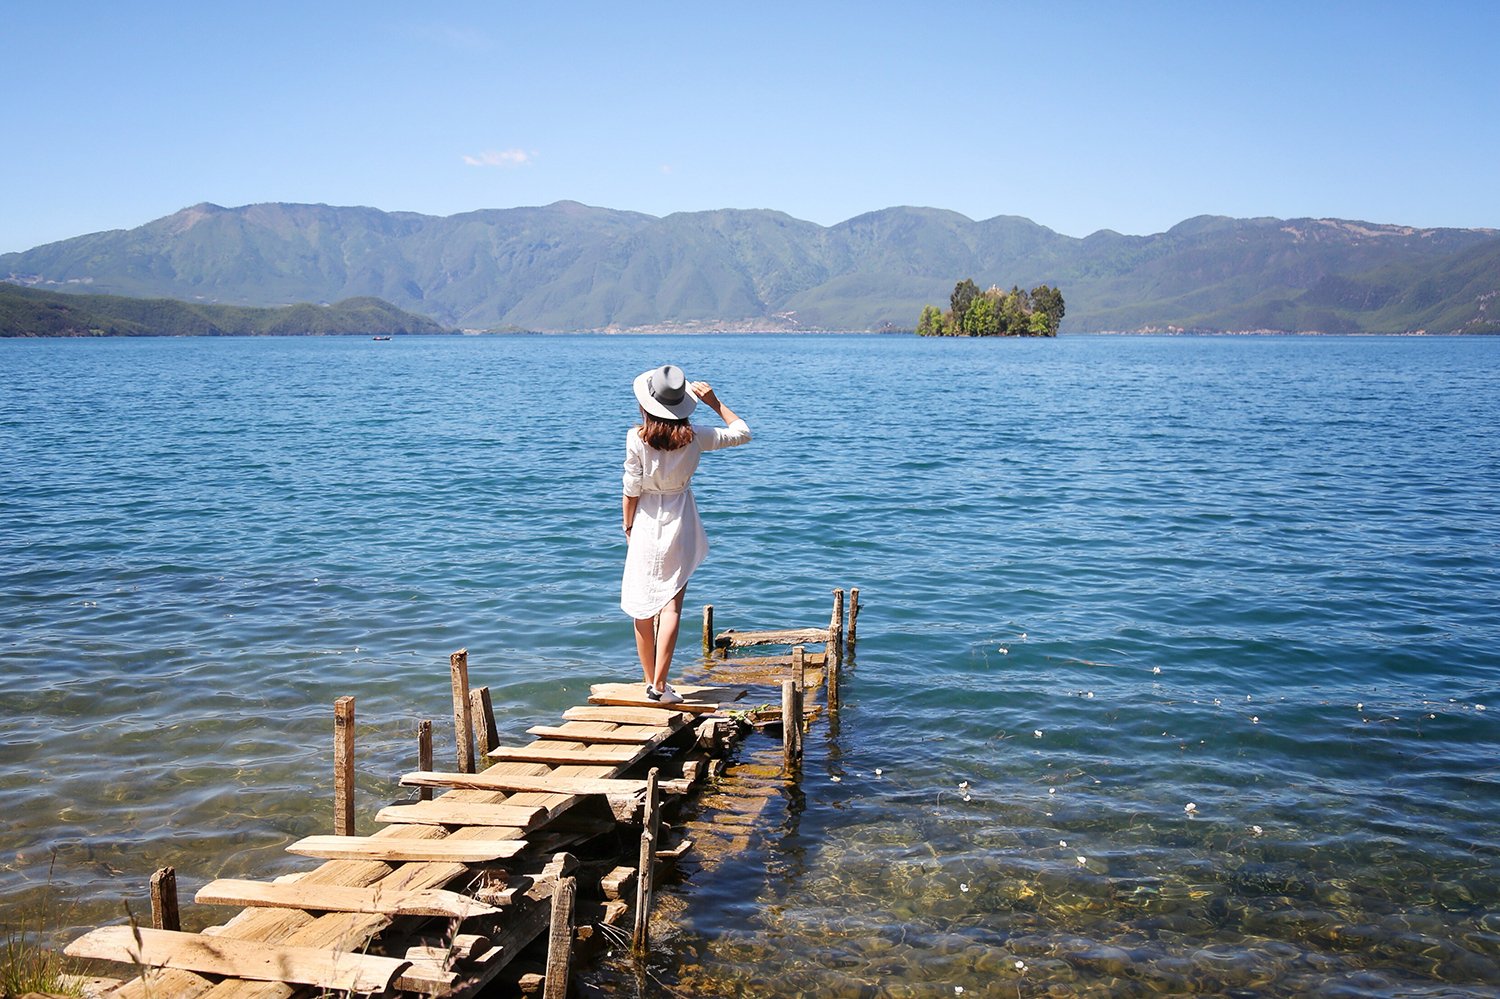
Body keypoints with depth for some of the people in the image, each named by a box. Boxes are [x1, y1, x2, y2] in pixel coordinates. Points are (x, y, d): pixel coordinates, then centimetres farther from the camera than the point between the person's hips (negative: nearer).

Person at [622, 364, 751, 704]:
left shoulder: (636, 438, -13)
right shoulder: (694, 436, -7)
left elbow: (631, 489, -7)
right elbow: (741, 432, 7)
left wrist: (627, 526, 7)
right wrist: (715, 402, 10)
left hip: (646, 523, -1)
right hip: (679, 523, 1)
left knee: (643, 605, 11)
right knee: (671, 603, 1)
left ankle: (650, 680, 18)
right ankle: (660, 684, -7)